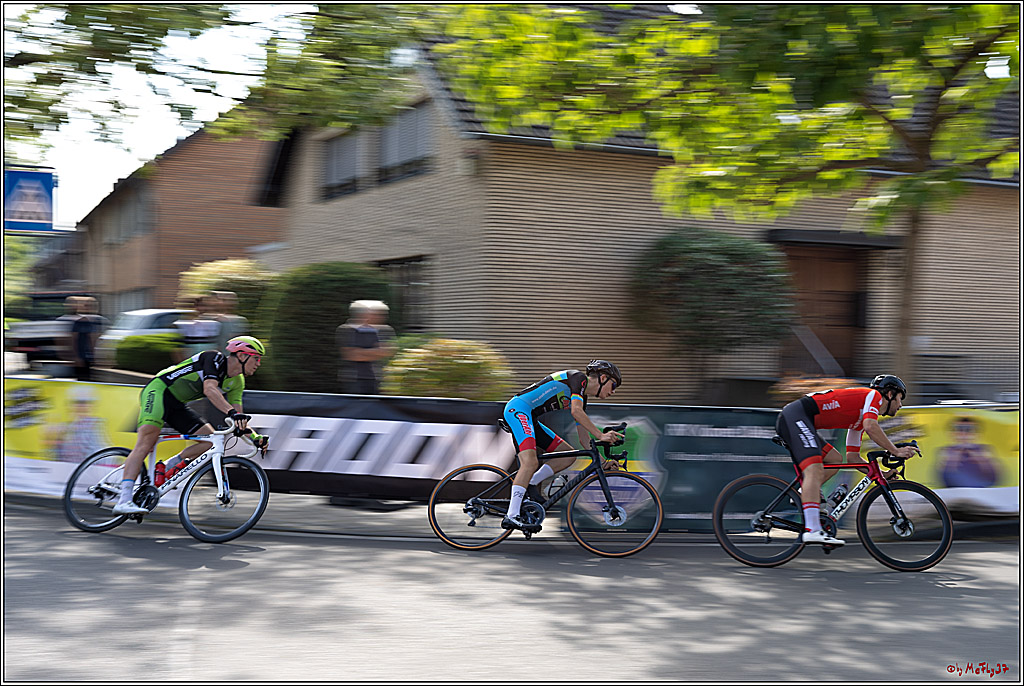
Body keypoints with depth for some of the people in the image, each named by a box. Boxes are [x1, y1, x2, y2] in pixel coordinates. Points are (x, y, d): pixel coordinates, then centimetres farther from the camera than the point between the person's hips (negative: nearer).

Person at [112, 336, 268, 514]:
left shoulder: (237, 382, 6)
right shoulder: (215, 358, -18)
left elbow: (238, 417, 5)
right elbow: (210, 389, -35)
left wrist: (254, 436, -11)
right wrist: (232, 413, -48)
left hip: (177, 405, 9)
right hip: (159, 390, -9)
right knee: (146, 442, -23)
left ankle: (169, 467, 3)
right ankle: (124, 501, -31)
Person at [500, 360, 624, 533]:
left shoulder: (582, 398, 19)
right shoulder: (579, 378, -7)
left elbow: (584, 438, 19)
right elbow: (576, 411, -23)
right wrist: (600, 435, -24)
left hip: (530, 418, 10)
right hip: (518, 409, -10)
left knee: (568, 455, 7)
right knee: (530, 462, -25)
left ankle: (528, 486, 1)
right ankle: (512, 517, -30)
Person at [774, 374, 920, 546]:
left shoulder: (859, 423, 28)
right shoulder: (873, 395, 3)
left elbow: (853, 457, 28)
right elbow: (871, 427, -15)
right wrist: (896, 451, -8)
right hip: (796, 415, -10)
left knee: (835, 459, 18)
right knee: (815, 471, -22)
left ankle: (805, 493, 2)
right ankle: (813, 531, -34)